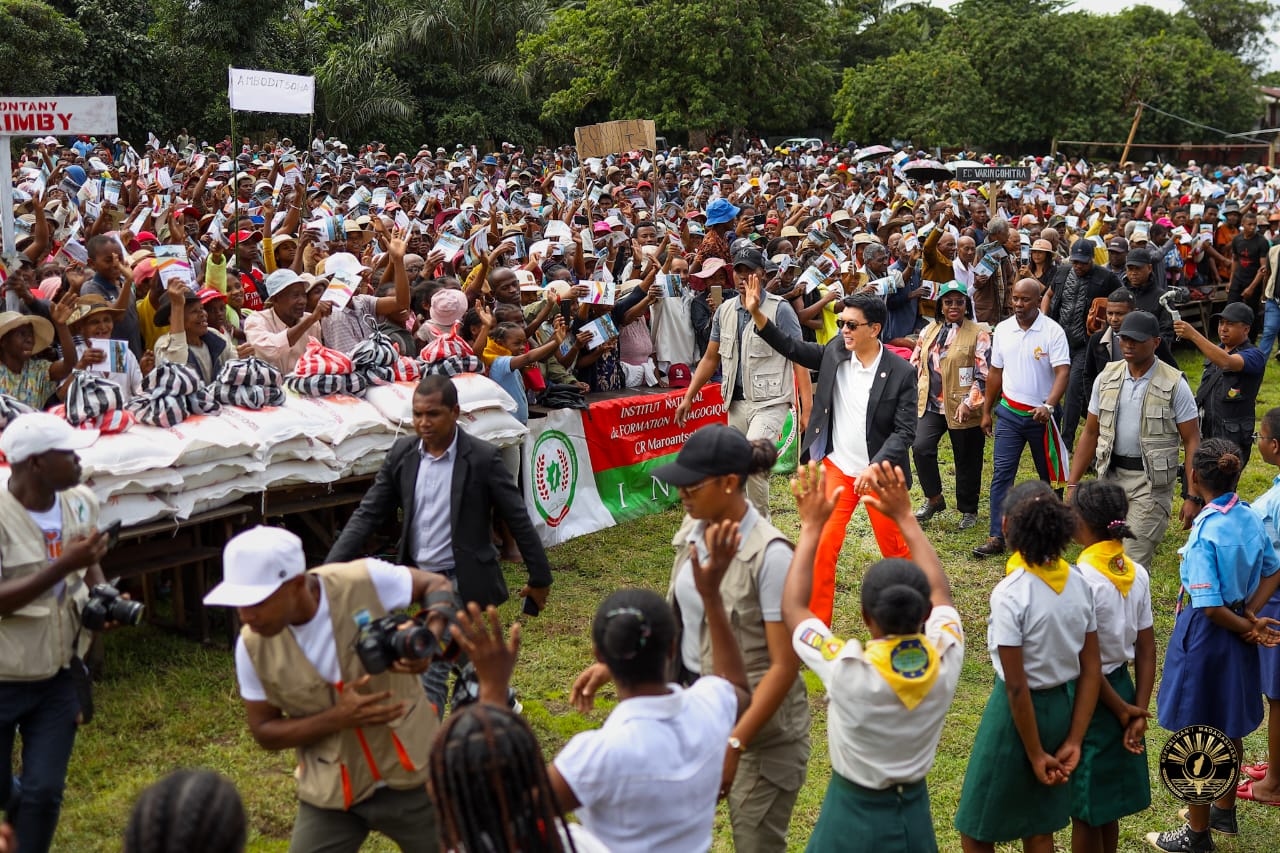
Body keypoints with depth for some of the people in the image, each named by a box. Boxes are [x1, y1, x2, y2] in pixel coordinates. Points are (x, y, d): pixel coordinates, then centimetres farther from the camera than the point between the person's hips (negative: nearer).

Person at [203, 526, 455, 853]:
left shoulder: (364, 582, -21)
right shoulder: (253, 645, -14)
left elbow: (437, 585, -4)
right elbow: (264, 731, -4)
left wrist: (428, 641, -25)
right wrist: (338, 718, -21)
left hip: (410, 775, -1)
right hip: (330, 793, 1)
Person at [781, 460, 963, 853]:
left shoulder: (848, 671, -28)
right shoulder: (945, 662, -19)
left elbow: (793, 608, -11)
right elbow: (941, 592, 2)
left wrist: (812, 527, -7)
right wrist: (905, 516, 5)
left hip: (854, 816, -3)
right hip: (916, 815, 4)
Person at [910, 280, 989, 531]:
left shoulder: (978, 334, -6)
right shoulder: (929, 331, 9)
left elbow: (983, 374, -11)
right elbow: (916, 366, 16)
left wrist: (969, 403, -19)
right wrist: (913, 397, 9)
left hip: (962, 409, -4)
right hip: (931, 405, 4)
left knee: (966, 460, 7)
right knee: (921, 448, -14)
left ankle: (968, 510, 26)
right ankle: (934, 499, 7)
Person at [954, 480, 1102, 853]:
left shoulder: (1010, 594, -24)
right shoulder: (1078, 582, -5)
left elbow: (1016, 687, -22)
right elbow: (1091, 671, -2)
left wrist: (1036, 755, -12)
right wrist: (1073, 742, 2)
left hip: (1022, 715, -6)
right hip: (1065, 707, 7)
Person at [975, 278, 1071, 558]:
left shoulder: (1053, 331, -11)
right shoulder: (1002, 329, 3)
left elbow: (1062, 372, -18)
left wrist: (1048, 406, -33)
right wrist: (987, 411, 14)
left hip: (1041, 415, -3)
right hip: (1009, 412, 3)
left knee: (1049, 474, 11)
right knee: (1001, 473, -4)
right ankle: (997, 537, -5)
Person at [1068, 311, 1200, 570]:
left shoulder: (1174, 385, -7)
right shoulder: (1106, 378, 5)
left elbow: (1192, 442, -6)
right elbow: (1090, 434, 11)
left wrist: (1192, 497, -13)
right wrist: (1073, 485, 6)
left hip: (1152, 482, -5)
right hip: (1110, 476, 5)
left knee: (1133, 564, -10)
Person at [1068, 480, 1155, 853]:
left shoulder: (1081, 579, -23)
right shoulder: (1138, 574, -1)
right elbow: (1146, 652, 0)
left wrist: (1122, 709, -8)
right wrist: (1138, 713, 0)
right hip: (1122, 686, 7)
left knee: (1084, 807, 9)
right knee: (1106, 802, 21)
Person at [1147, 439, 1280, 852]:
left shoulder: (1205, 532, -27)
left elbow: (1210, 607, -27)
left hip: (1205, 635, -8)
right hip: (1238, 640, 8)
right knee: (1229, 728, 24)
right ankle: (1224, 810, 43)